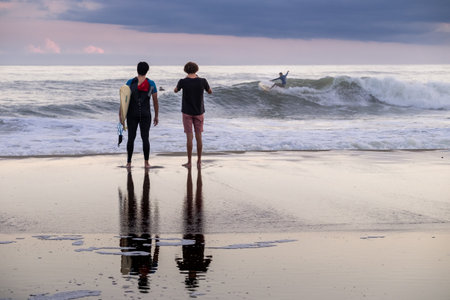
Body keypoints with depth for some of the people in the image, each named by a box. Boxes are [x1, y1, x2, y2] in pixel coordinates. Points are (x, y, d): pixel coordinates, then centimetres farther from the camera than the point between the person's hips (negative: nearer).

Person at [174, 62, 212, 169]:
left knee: (189, 136, 0)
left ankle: (189, 162, 2)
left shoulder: (183, 82, -13)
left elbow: (176, 91, 7)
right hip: (199, 112, 1)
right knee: (198, 136, 7)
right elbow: (210, 92, 10)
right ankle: (199, 161, 10)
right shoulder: (202, 81, -9)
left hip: (187, 112, -1)